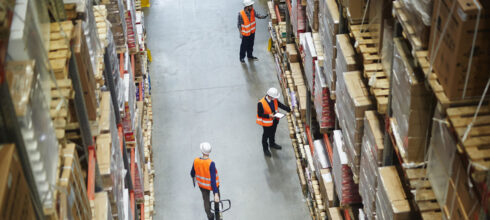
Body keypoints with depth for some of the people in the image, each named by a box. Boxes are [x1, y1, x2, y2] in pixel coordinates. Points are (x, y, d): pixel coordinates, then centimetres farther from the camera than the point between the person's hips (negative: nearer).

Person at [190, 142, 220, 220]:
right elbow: (213, 180, -34)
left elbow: (192, 173, -4)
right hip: (213, 184, -2)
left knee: (206, 200, 24)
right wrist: (216, 194, -28)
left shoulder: (196, 161, -24)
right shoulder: (211, 163, -37)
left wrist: (193, 177, 21)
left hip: (202, 184, 2)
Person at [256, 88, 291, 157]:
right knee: (266, 135, 14)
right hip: (267, 122, -6)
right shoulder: (261, 103, -32)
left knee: (272, 133, 28)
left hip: (274, 120, 6)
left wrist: (290, 110, -8)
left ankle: (272, 144, 55)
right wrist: (269, 116, -32)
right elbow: (260, 114, -24)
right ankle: (265, 149, 37)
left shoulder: (274, 100, -14)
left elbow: (281, 105, -2)